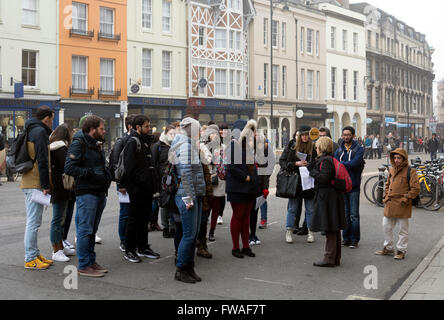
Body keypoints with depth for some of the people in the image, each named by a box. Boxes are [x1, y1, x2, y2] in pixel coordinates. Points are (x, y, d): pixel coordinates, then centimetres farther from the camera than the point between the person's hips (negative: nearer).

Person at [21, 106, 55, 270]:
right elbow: (42, 160, -19)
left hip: (29, 183, 10)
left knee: (33, 221, 15)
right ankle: (30, 259, -3)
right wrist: (46, 185, -18)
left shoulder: (31, 131, 18)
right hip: (36, 184, -10)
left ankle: (35, 254, 24)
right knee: (33, 222, -7)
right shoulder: (40, 131, -12)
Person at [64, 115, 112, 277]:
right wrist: (91, 174, -22)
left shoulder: (98, 144, 18)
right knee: (85, 230, -5)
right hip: (86, 193, -9)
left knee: (92, 230, 15)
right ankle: (84, 266, 0)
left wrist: (106, 174, 11)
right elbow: (69, 168, -19)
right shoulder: (79, 143, -11)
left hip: (99, 193, 9)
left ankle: (91, 261, 24)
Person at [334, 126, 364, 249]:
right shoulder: (339, 150, 11)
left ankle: (355, 240, 5)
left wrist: (341, 163, -9)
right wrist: (348, 165, -15)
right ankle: (346, 238, 19)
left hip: (354, 186, -4)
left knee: (354, 215, -2)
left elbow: (354, 163, -17)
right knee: (345, 214, 11)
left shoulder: (359, 149, -2)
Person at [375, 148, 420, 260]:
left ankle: (401, 250, 14)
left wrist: (405, 199, -14)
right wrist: (386, 196, 12)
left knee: (403, 229, 4)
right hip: (389, 205, 7)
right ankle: (388, 248, 26)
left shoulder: (410, 171, -9)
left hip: (402, 206, -7)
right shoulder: (392, 170, 11)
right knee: (386, 226, 13)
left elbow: (416, 189, -12)